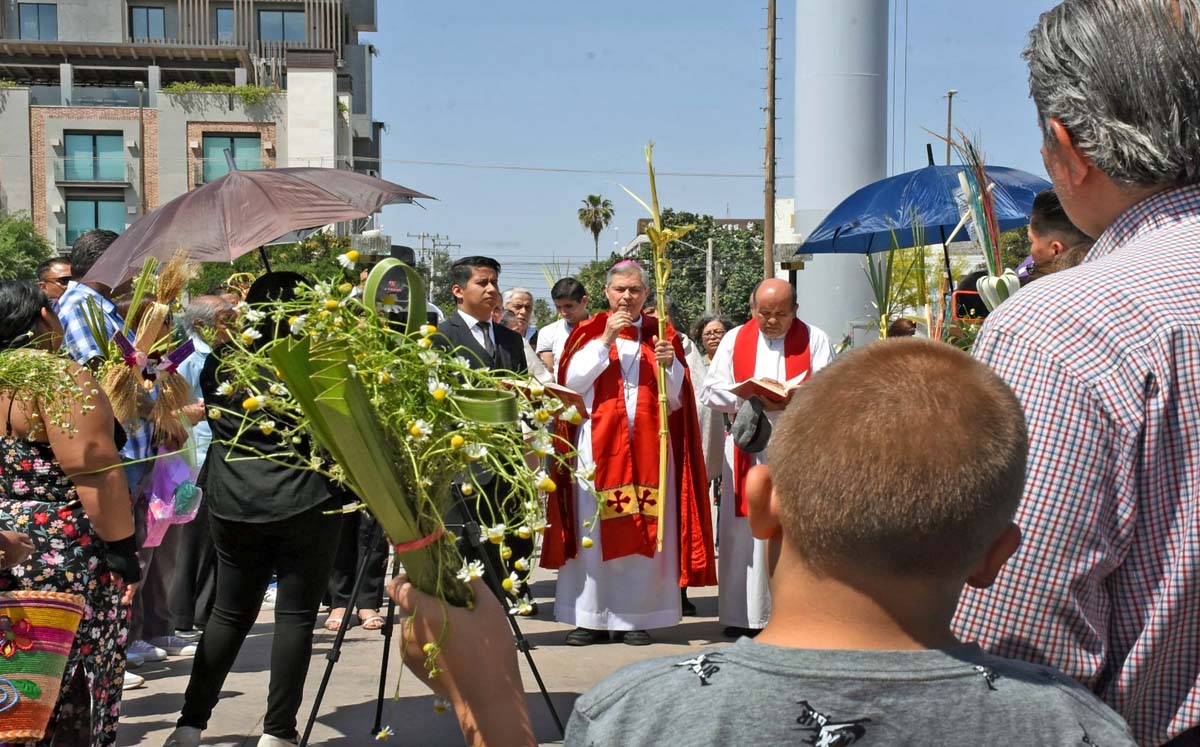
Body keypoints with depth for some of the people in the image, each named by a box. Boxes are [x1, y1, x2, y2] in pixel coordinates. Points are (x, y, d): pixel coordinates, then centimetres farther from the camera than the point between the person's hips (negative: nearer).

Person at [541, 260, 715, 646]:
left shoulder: (662, 335, 11)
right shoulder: (589, 333, 8)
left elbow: (677, 399, 7)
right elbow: (572, 383, -6)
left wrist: (669, 363, -12)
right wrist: (605, 340, -10)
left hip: (648, 445, 1)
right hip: (597, 443, -1)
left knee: (645, 528, 0)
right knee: (593, 526, -3)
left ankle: (635, 616, 7)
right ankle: (591, 617, 3)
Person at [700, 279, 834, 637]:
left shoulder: (814, 339, 6)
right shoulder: (734, 340, 10)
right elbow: (711, 391, 4)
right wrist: (753, 397, -12)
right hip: (747, 450, 1)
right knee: (745, 530, 1)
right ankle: (742, 615, 6)